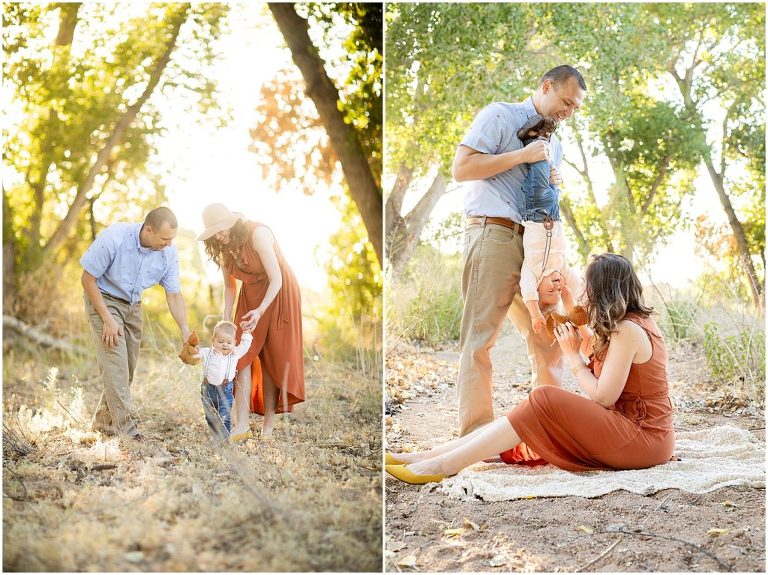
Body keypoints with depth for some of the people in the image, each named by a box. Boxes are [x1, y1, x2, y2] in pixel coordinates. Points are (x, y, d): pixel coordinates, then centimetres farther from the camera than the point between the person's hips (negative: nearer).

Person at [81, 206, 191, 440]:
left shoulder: (168, 251, -16)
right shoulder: (113, 238, -30)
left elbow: (174, 294, -7)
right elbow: (87, 278, -20)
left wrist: (185, 332, -16)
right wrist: (107, 319, -22)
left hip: (132, 305, 5)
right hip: (103, 298, -5)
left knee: (128, 367, 6)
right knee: (116, 362, -15)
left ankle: (104, 421, 21)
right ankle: (124, 427, -13)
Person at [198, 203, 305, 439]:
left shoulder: (257, 234, -26)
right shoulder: (223, 248, -4)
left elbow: (276, 279, -27)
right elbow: (230, 286, 6)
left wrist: (260, 311, -38)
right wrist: (225, 321, -4)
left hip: (279, 294, -6)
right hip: (250, 294, 6)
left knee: (273, 358, -4)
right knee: (242, 355, -8)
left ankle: (268, 426, 1)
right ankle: (242, 426, -11)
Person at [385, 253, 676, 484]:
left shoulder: (627, 330, -16)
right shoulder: (639, 321, 14)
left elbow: (602, 397, -15)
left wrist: (573, 355, -5)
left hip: (643, 439, -9)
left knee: (544, 401, -21)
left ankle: (443, 465, -24)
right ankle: (424, 457, -11)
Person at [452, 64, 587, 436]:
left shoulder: (554, 143, 24)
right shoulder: (500, 116, 2)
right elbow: (461, 168, -9)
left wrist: (552, 183, 8)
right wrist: (521, 155, -10)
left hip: (535, 239, 8)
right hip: (493, 234, -8)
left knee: (548, 336, 6)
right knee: (480, 338, -7)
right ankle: (476, 434, -6)